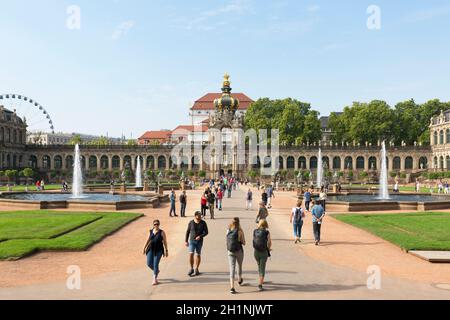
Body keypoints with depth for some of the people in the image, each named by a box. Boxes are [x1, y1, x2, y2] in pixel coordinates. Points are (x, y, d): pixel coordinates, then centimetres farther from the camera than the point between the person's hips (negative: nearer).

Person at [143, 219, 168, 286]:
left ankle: (155, 279, 2)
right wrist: (144, 248, 10)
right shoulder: (150, 231, 8)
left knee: (155, 264, -9)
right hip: (151, 249, 4)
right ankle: (156, 271, 33)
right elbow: (148, 240, 16)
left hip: (158, 250, -4)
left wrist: (166, 250, -4)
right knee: (149, 263, 2)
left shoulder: (162, 232, -3)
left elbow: (165, 242, -2)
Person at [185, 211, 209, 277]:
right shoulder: (191, 223, -4)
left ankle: (196, 270, 19)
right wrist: (186, 241, 3)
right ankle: (191, 269, 7)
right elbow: (187, 232, 5)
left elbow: (206, 232, -6)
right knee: (191, 254, -10)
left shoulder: (203, 223, -7)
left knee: (198, 255, 5)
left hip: (199, 241, 0)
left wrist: (200, 236, -23)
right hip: (192, 241, 0)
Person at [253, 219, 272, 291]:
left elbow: (254, 241, 3)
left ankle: (261, 281, 39)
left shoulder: (255, 231, -1)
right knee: (262, 268, 1)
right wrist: (268, 249, 10)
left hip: (256, 252, 4)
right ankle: (260, 285, -8)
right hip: (264, 252, -4)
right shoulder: (267, 232, -12)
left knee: (259, 266, 24)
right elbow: (269, 242, -9)